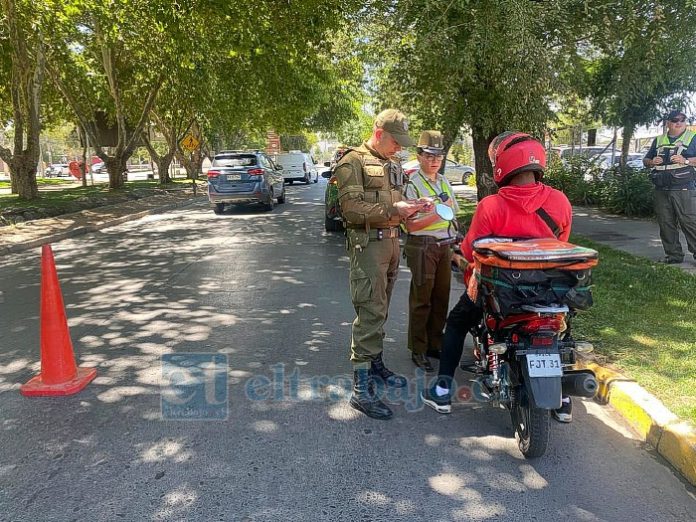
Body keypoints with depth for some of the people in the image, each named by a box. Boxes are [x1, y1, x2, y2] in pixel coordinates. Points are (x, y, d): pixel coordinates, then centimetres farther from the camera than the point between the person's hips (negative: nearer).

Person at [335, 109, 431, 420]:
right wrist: (392, 210, -20)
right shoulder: (354, 162, -6)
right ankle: (361, 388, -12)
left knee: (379, 311, 15)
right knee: (370, 313, -14)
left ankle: (375, 365, 27)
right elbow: (352, 208, -16)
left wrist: (410, 207, 6)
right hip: (368, 243, -9)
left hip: (392, 241, 9)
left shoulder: (393, 166, 22)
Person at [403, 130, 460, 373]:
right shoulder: (412, 184, -8)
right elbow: (411, 225, -14)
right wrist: (438, 213, -24)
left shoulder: (444, 181, 14)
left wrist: (453, 245, 18)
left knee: (441, 297, 11)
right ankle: (418, 350, 8)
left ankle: (435, 344, 24)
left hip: (444, 246, 7)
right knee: (421, 299, -2)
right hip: (422, 246, -7)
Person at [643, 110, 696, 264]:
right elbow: (645, 160, 24)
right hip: (662, 189, 5)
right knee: (666, 224, 6)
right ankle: (674, 254, 14)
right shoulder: (658, 140, 18)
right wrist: (651, 162, 2)